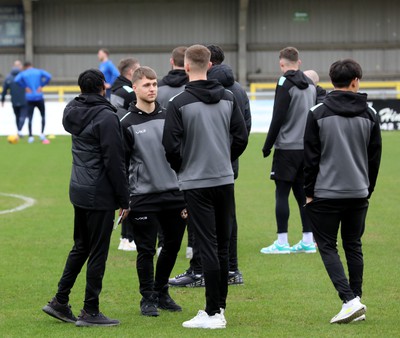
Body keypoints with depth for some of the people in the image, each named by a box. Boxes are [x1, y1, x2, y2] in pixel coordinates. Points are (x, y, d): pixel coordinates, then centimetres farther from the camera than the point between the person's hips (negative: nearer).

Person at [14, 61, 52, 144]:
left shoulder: (23, 73, 6)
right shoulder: (39, 71, 8)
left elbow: (16, 80, -13)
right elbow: (48, 76, -9)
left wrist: (25, 87, -4)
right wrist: (41, 86, -3)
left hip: (29, 98, 0)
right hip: (39, 97, 0)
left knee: (30, 118, 4)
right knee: (43, 115, 12)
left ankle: (30, 137, -3)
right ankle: (42, 134, -2)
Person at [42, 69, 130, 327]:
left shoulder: (74, 112, 8)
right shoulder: (106, 117, -16)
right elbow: (115, 162, -17)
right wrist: (124, 200, -10)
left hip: (78, 190, 8)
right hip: (100, 195, -8)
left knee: (81, 247, 19)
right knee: (98, 253, 0)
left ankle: (60, 302, 21)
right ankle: (90, 312, 4)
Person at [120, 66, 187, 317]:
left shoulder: (168, 117, 8)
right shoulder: (127, 124, -4)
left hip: (174, 195, 4)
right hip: (143, 198, -4)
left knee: (173, 246, 10)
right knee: (146, 250, 0)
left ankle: (161, 292, 27)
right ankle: (148, 298, 13)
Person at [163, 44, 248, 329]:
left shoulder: (179, 103, -11)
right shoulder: (228, 98, 4)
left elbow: (171, 145, -12)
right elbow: (241, 137, 6)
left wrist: (182, 168, 7)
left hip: (196, 183, -4)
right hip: (225, 180, 4)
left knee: (208, 247, -5)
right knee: (223, 246, 12)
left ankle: (213, 313, -5)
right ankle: (220, 306, 18)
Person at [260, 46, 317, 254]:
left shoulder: (285, 84, -11)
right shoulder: (310, 85, 12)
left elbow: (278, 118, -15)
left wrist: (267, 146, -8)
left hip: (287, 147, -7)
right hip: (307, 147, 7)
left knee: (282, 192, -3)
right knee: (302, 192, 11)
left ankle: (282, 242, -5)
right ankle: (308, 241, 10)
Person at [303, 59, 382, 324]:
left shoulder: (318, 114, -7)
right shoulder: (370, 114, 2)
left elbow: (311, 157, -5)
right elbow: (375, 157, 8)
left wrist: (309, 191, 4)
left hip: (326, 193, -3)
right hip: (358, 193, 3)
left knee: (327, 246, 3)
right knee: (354, 246, 13)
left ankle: (350, 300, -13)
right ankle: (357, 306, 12)